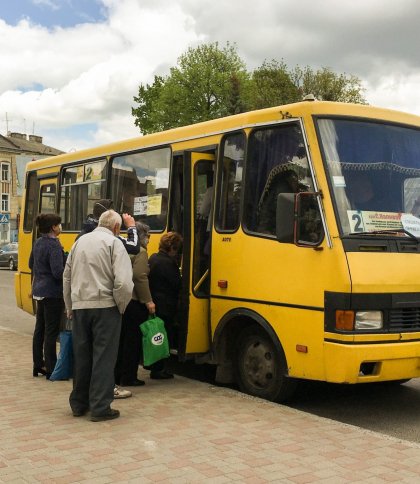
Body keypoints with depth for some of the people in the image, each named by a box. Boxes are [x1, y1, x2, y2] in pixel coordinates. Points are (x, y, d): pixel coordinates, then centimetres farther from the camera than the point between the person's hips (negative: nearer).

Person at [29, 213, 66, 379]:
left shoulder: (38, 243, 8)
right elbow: (58, 272, -24)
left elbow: (31, 265, 20)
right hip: (53, 294, -9)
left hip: (39, 291, 9)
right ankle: (51, 369, 2)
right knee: (51, 331, -3)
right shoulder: (54, 245, -19)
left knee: (39, 329, 15)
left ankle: (38, 365, 24)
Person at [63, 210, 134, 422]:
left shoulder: (80, 241, 12)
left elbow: (67, 277, 16)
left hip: (79, 306, 6)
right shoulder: (114, 243, -7)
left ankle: (79, 404, 26)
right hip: (105, 307, -5)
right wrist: (121, 306, -2)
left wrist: (70, 307, 23)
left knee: (81, 356, 15)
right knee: (104, 357, 2)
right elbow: (123, 282, -17)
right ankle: (100, 408, 4)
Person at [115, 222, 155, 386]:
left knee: (122, 339, 14)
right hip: (135, 302, -8)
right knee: (133, 340, -1)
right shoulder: (140, 252, -10)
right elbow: (139, 277, -20)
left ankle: (117, 375, 20)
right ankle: (128, 377, 2)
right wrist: (148, 301, -19)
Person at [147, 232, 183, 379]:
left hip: (154, 304, 9)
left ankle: (152, 365, 31)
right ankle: (157, 370, 4)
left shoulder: (153, 258, 9)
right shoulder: (168, 262, -20)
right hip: (165, 306, -9)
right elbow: (177, 285, -16)